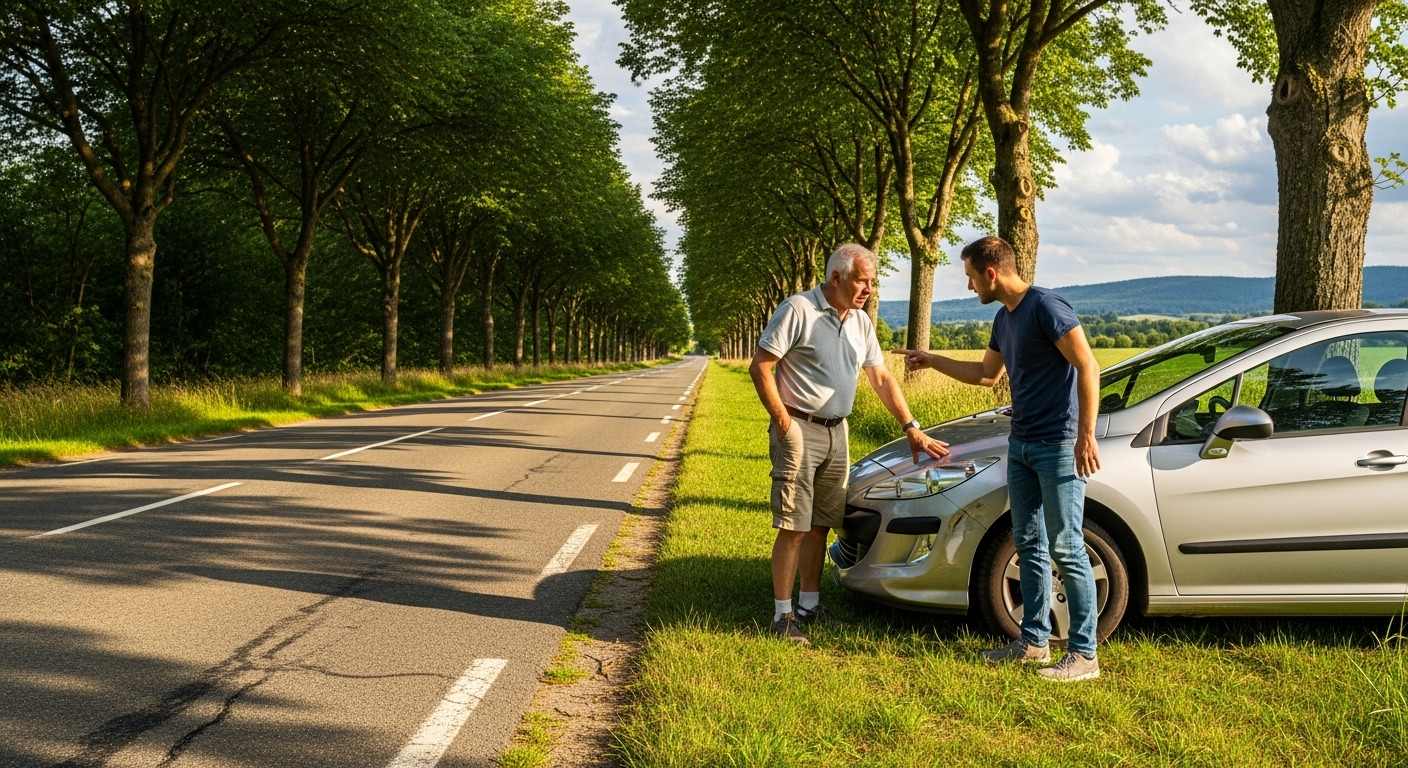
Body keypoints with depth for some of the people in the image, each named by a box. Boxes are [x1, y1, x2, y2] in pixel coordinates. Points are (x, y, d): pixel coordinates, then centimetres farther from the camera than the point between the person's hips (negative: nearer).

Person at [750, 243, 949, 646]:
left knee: (820, 525, 11)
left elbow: (882, 379, 16)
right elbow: (760, 368, -12)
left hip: (836, 432, 7)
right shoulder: (798, 311, -11)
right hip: (799, 430, -7)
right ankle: (783, 614, 0)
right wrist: (783, 422, -17)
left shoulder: (861, 323, 11)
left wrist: (912, 428, 9)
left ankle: (809, 604, 21)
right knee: (793, 527, -7)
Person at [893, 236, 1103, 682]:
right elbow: (987, 374, 29)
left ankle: (1084, 654, -1)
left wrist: (1085, 436, -23)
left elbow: (1088, 367, -18)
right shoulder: (1004, 318, 14)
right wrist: (931, 361, 28)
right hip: (1021, 444, 9)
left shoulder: (1046, 307, -14)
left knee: (1066, 549, -7)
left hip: (1058, 446, -9)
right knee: (1028, 545, 12)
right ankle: (1034, 640, 21)